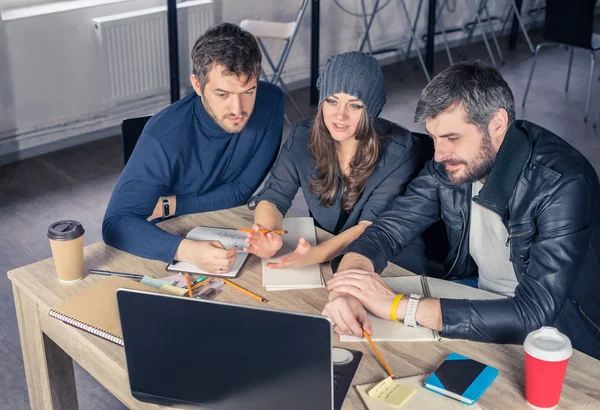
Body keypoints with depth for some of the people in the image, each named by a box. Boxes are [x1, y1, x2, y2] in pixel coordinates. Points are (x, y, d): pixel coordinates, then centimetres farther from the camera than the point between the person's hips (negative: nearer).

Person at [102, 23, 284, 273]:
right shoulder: (164, 137, -25)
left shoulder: (270, 104, -15)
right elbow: (117, 223, -28)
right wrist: (186, 250, -43)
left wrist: (171, 205, -16)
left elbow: (242, 190, -8)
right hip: (176, 242, -2)